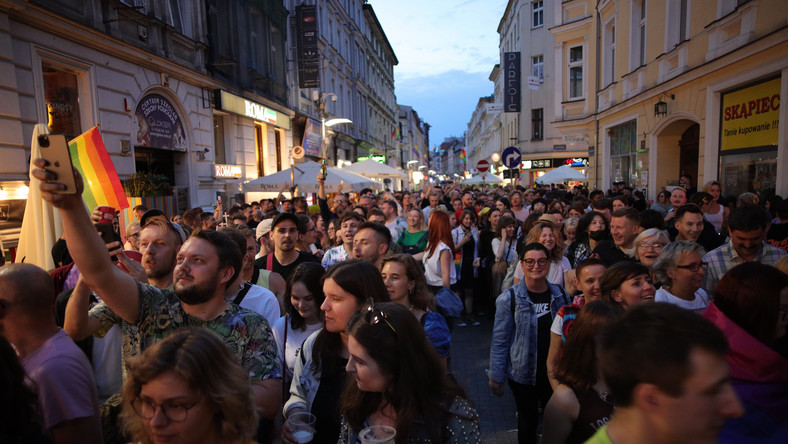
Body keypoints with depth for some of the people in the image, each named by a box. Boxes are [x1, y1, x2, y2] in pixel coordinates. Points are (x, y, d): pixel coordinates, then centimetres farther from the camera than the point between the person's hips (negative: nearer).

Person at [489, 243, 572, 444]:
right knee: (528, 420, 12)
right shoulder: (509, 299, -12)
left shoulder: (561, 295, -1)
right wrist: (496, 376, -7)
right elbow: (499, 340, -9)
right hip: (523, 373, -3)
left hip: (555, 372, 3)